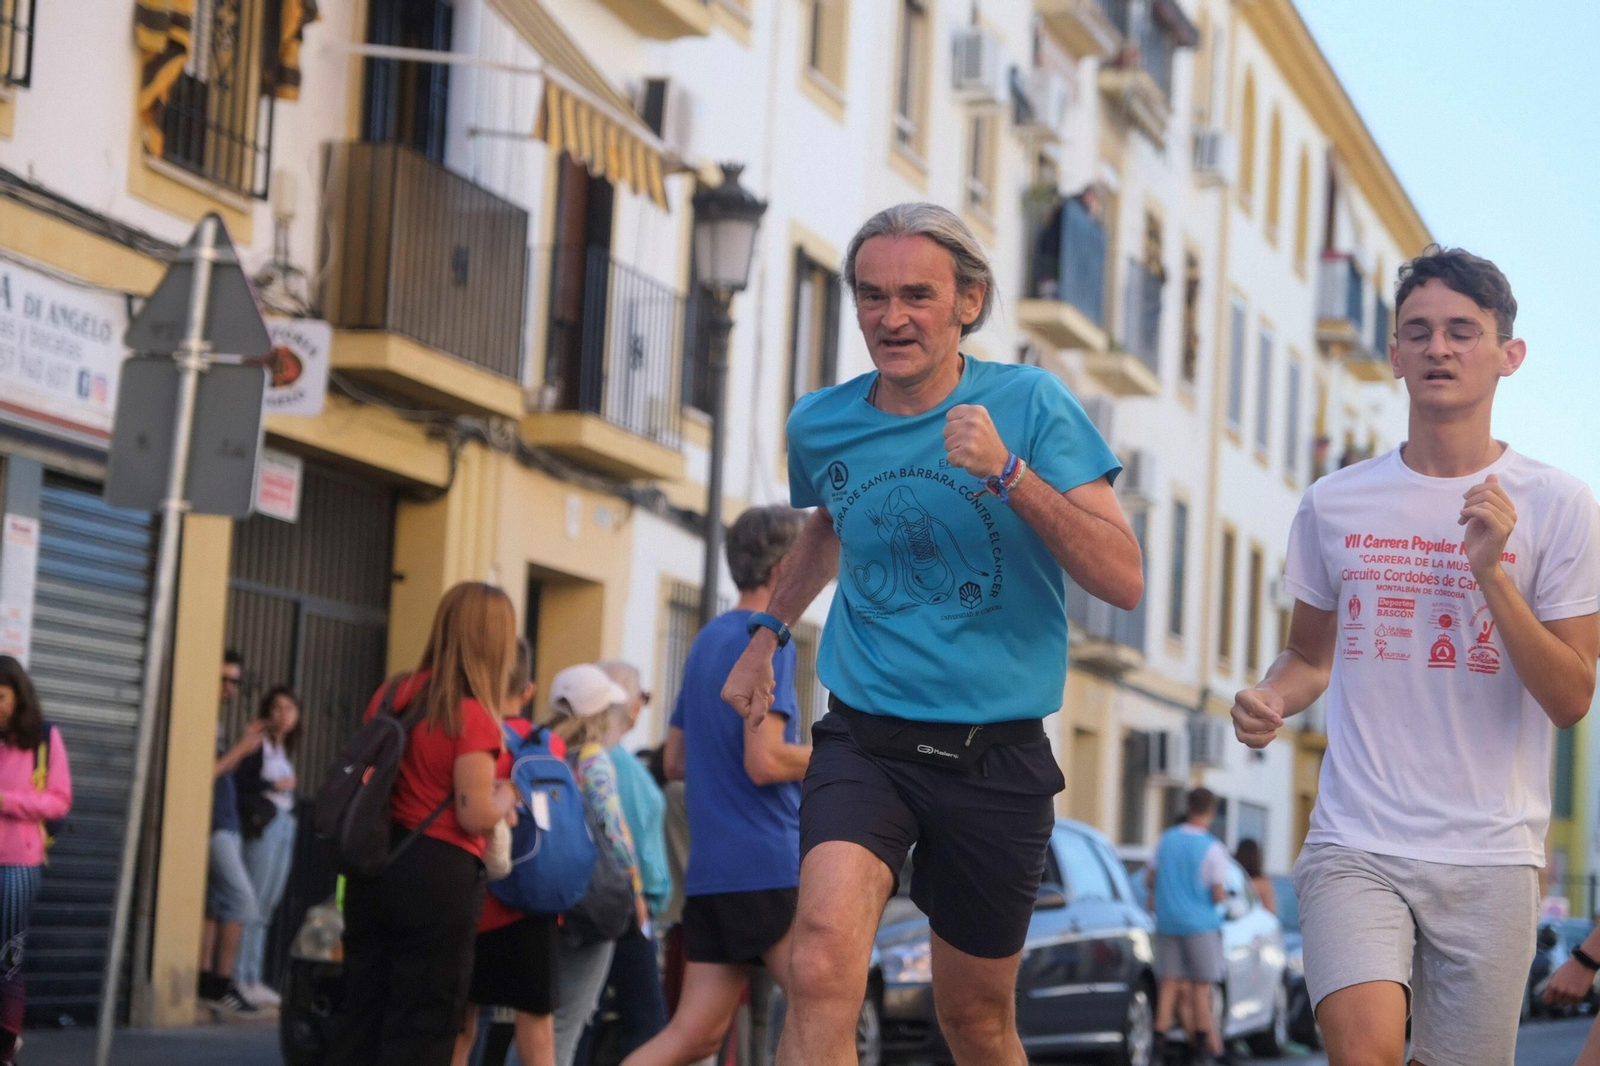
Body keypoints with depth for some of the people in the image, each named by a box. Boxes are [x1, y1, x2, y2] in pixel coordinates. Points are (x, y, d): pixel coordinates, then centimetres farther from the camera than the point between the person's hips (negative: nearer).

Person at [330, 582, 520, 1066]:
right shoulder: (472, 716, -14)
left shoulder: (393, 694, 7)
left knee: (361, 1017, 12)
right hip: (440, 876, -7)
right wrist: (509, 794, 3)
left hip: (376, 864, 7)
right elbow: (476, 817, -16)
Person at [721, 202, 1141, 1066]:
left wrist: (1007, 474, -26)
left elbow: (1123, 580, -17)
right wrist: (768, 630, 21)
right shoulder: (821, 425, 2)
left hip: (996, 758, -1)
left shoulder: (1030, 403, -8)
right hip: (864, 742, 1)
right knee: (823, 958, -26)